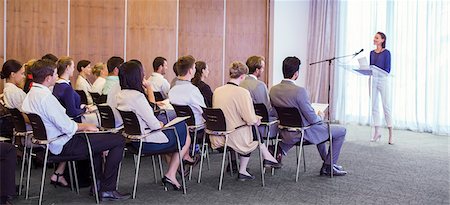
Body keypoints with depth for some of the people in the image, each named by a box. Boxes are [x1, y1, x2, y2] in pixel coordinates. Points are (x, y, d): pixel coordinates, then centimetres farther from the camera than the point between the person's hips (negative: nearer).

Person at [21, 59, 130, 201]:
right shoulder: (46, 97, -25)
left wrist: (81, 126, 8)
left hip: (49, 140, 11)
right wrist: (85, 126, -7)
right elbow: (68, 127, -25)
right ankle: (107, 190, -1)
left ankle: (96, 183, 29)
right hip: (62, 145, -11)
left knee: (96, 136, 32)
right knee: (118, 140, -7)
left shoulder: (31, 94, 6)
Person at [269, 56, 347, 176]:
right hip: (303, 133, -8)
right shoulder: (300, 91, -27)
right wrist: (320, 117, 3)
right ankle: (329, 166, 14)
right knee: (341, 131, 10)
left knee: (321, 127, 34)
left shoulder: (273, 90, -5)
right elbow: (312, 119, -22)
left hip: (286, 133, 8)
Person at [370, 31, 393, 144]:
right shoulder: (372, 53, 12)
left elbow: (387, 69, -10)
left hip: (383, 80, -5)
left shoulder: (386, 52, -4)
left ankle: (391, 134, 1)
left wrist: (377, 71, -26)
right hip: (373, 80, 6)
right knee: (374, 106, 5)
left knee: (386, 106, -4)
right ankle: (377, 132, 13)